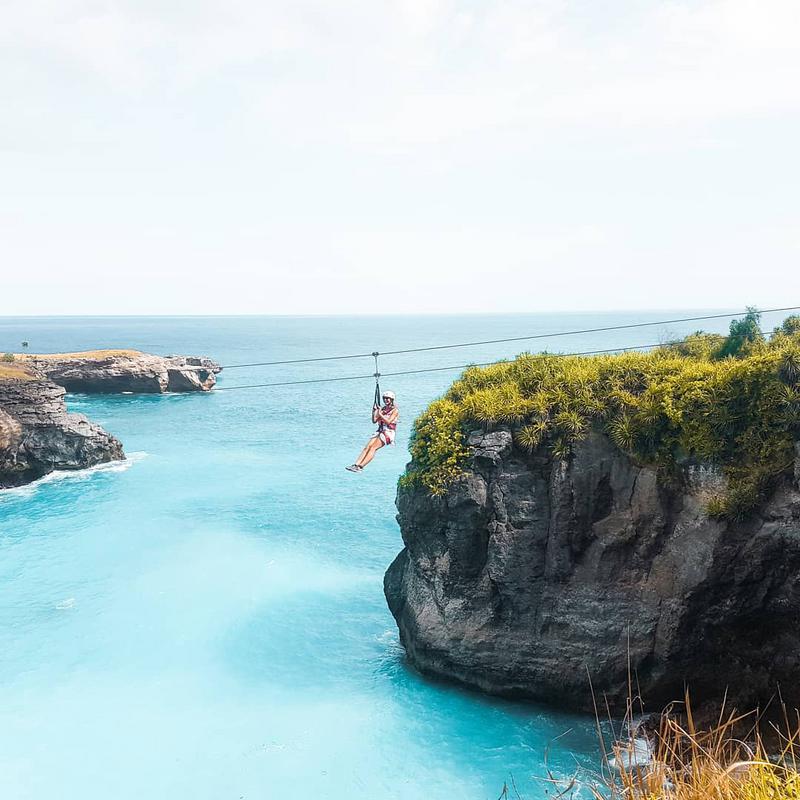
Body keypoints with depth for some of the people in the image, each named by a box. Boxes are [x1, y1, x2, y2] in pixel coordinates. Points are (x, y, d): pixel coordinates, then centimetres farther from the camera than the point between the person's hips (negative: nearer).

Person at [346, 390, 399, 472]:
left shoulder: (395, 410, 0)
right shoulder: (383, 409, 18)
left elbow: (388, 422, -13)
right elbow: (374, 420, 11)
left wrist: (380, 415, -21)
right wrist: (374, 411, -2)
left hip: (389, 433, -6)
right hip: (380, 431, 6)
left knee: (373, 447, -23)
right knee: (367, 446, -14)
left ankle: (360, 467, -33)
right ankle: (356, 464, -25)